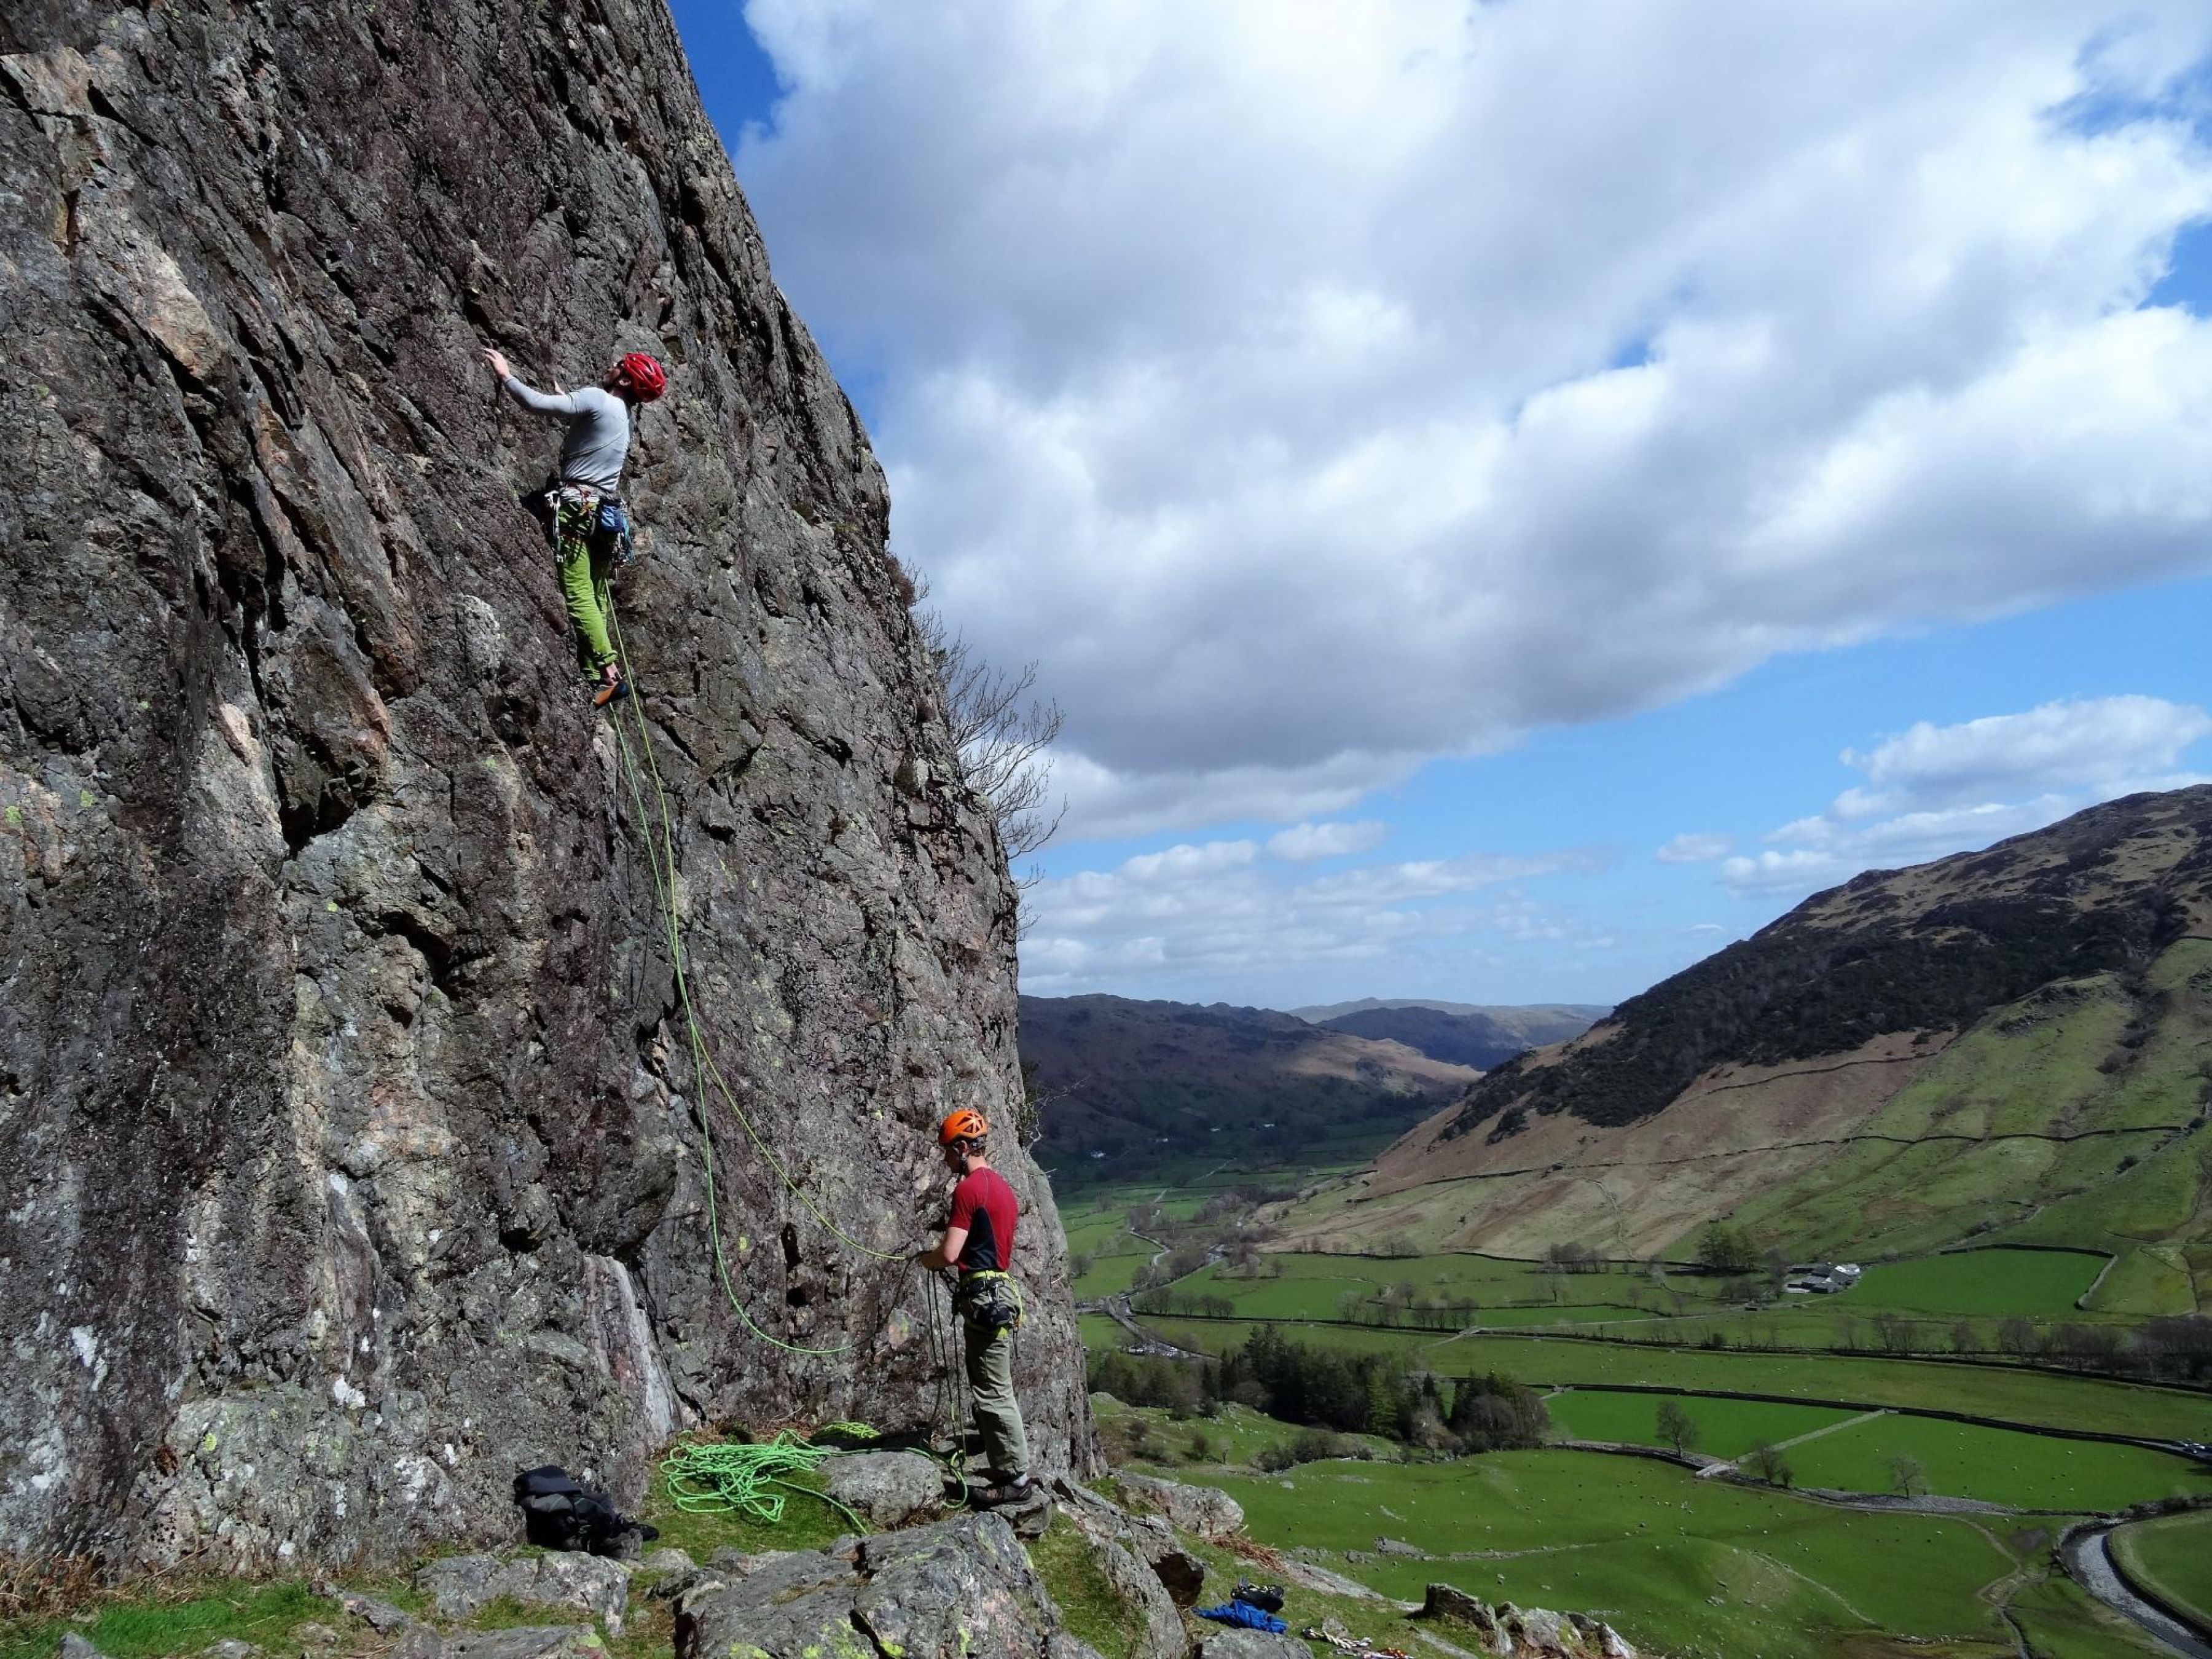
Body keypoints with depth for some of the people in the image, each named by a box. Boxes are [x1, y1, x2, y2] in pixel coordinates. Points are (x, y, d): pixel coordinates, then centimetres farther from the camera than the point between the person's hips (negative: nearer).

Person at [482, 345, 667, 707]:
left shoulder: (597, 399, -6)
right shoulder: (623, 417, 21)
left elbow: (536, 402, -13)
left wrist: (506, 375, 1)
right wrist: (565, 398, 44)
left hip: (576, 505, -9)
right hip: (606, 511, 9)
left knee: (580, 594, -14)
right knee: (596, 595, 9)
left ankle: (609, 673, -23)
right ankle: (594, 675, 7)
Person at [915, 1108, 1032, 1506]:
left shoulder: (969, 1189, -14)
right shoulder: (1002, 1186, 16)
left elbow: (950, 1255, -18)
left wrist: (926, 1258, 2)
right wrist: (946, 1246, 19)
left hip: (984, 1295, -10)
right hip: (1001, 1292, 10)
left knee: (993, 1392, -5)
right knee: (994, 1388, 18)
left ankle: (1016, 1478, -2)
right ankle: (1007, 1465, 25)